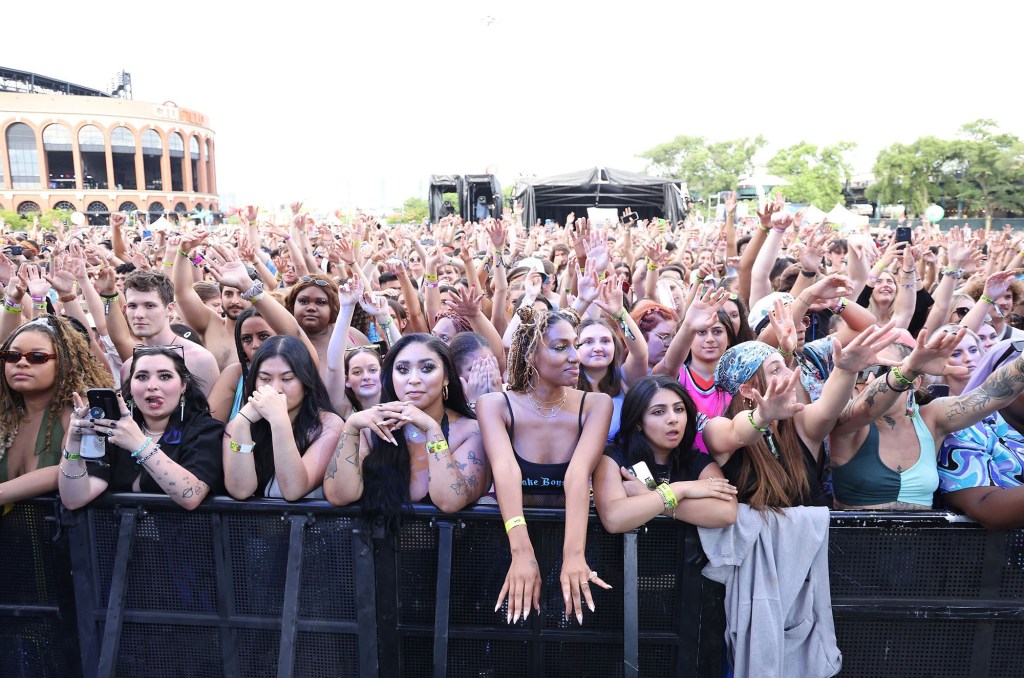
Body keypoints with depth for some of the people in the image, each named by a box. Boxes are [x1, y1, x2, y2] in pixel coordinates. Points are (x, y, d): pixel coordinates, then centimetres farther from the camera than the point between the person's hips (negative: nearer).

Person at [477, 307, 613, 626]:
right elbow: (506, 471, -25)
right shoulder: (494, 404, -9)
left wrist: (574, 554, -36)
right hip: (513, 539, -1)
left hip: (572, 535, 1)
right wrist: (522, 551, -40)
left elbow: (578, 473, -22)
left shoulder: (595, 405, -7)